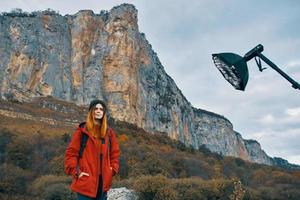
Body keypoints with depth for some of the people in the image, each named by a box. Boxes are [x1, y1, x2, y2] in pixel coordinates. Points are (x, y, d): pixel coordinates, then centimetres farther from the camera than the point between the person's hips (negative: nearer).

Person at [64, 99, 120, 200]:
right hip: (85, 181, -4)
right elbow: (70, 153, -4)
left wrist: (113, 169, 5)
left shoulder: (109, 132, 8)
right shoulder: (82, 131, -4)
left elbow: (115, 153, 16)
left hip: (103, 181, 4)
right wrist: (76, 172, -12)